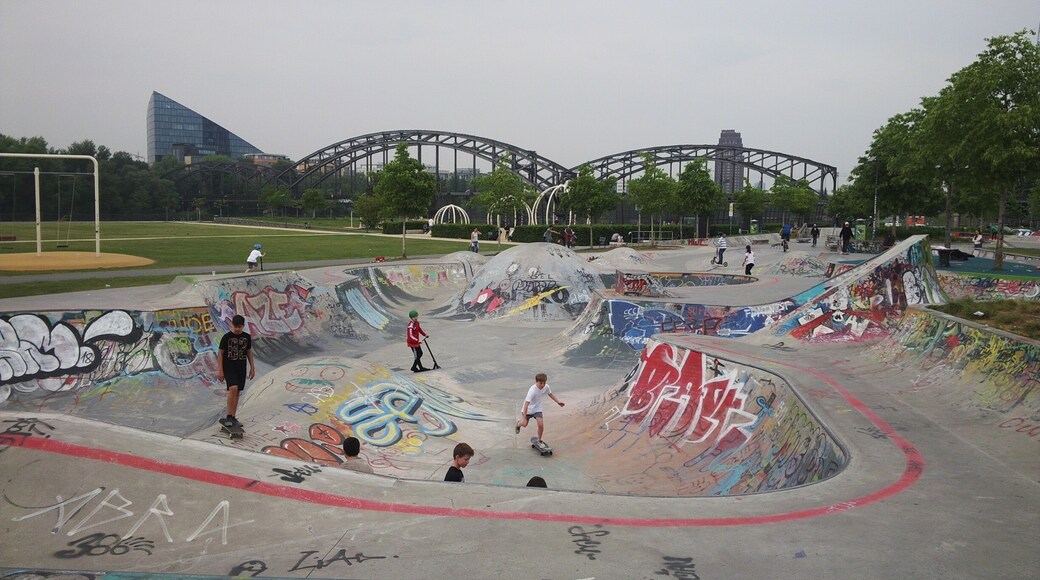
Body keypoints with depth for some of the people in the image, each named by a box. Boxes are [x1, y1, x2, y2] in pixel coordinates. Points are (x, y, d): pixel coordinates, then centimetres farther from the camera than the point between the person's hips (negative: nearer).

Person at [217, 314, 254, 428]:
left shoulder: (247, 337, 6)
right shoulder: (226, 337, -6)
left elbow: (249, 352, 15)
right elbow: (220, 353, -4)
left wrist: (252, 367, 14)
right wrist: (220, 370, -8)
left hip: (241, 368, 5)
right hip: (229, 368, -5)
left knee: (237, 392, 6)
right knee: (233, 388, -22)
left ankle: (233, 418, 15)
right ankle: (229, 417, -17)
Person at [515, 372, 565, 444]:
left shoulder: (546, 387, -17)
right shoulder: (532, 390, -36)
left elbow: (550, 394, 9)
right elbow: (526, 403, -38)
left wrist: (558, 401, 2)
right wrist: (524, 418, -39)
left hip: (537, 409, 4)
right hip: (528, 409, -4)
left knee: (541, 425, -9)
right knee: (524, 424, 12)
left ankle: (539, 440, 15)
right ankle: (518, 424, 49)